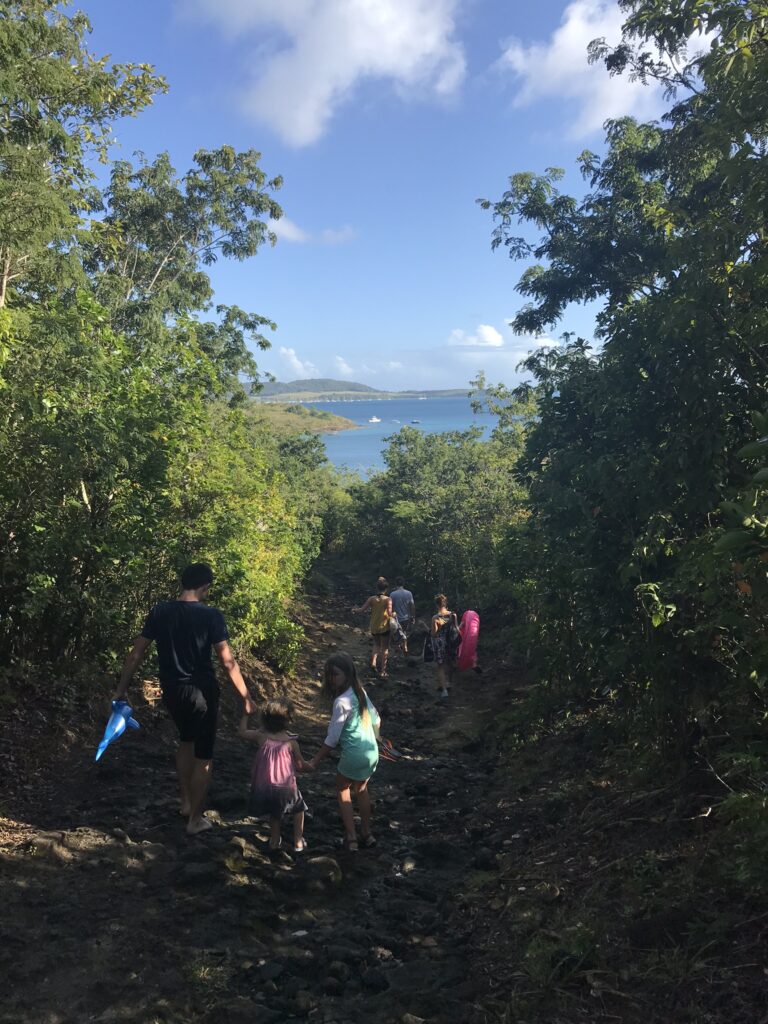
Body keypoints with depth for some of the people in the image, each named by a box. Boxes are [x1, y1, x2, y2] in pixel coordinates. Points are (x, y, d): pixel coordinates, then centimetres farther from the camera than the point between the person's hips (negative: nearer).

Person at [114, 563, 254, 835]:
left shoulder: (160, 612, -2)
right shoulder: (211, 615, -14)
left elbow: (136, 653, 0)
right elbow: (228, 661, -15)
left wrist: (121, 689, 9)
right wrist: (245, 697, -7)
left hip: (172, 690, 5)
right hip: (201, 691, -4)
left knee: (186, 741, 29)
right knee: (203, 755, 10)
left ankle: (185, 802, 35)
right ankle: (195, 819, 18)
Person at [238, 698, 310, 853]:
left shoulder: (261, 737, -4)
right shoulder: (291, 741, -11)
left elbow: (241, 732, 12)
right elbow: (300, 766, -3)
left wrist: (246, 713, 21)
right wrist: (311, 766, 18)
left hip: (264, 788, 3)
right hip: (286, 788, -3)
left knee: (274, 811, 29)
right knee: (299, 807, 21)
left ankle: (275, 841, 36)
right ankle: (298, 843, 19)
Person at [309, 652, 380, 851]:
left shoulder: (342, 702, -21)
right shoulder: (361, 692, 2)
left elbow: (332, 739, -17)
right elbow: (376, 720, 12)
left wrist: (315, 761, -9)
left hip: (354, 755, -7)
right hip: (372, 752, 7)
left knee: (343, 791, 17)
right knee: (361, 790, 27)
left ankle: (351, 837, 16)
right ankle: (367, 834, 34)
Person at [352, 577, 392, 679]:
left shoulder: (372, 599, -5)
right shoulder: (388, 599, -14)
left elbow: (362, 609, -3)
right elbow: (389, 613, -25)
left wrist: (355, 609, 16)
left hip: (374, 627, 3)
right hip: (384, 627, -3)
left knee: (377, 645, 26)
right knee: (384, 649, 10)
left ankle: (373, 662, 6)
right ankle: (382, 672, 12)